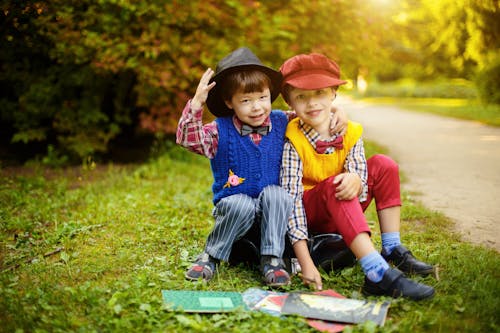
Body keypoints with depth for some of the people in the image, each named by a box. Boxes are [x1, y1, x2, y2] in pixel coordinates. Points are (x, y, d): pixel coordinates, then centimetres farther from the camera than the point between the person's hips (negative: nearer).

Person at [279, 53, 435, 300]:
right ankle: (378, 275, -45)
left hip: (343, 212, 5)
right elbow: (291, 197, -27)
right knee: (333, 185, -35)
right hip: (310, 213, -5)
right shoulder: (293, 141, -20)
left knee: (383, 165, -11)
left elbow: (358, 173, -16)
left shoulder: (350, 133, -6)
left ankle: (392, 250, -9)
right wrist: (305, 262, -34)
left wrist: (355, 179, -46)